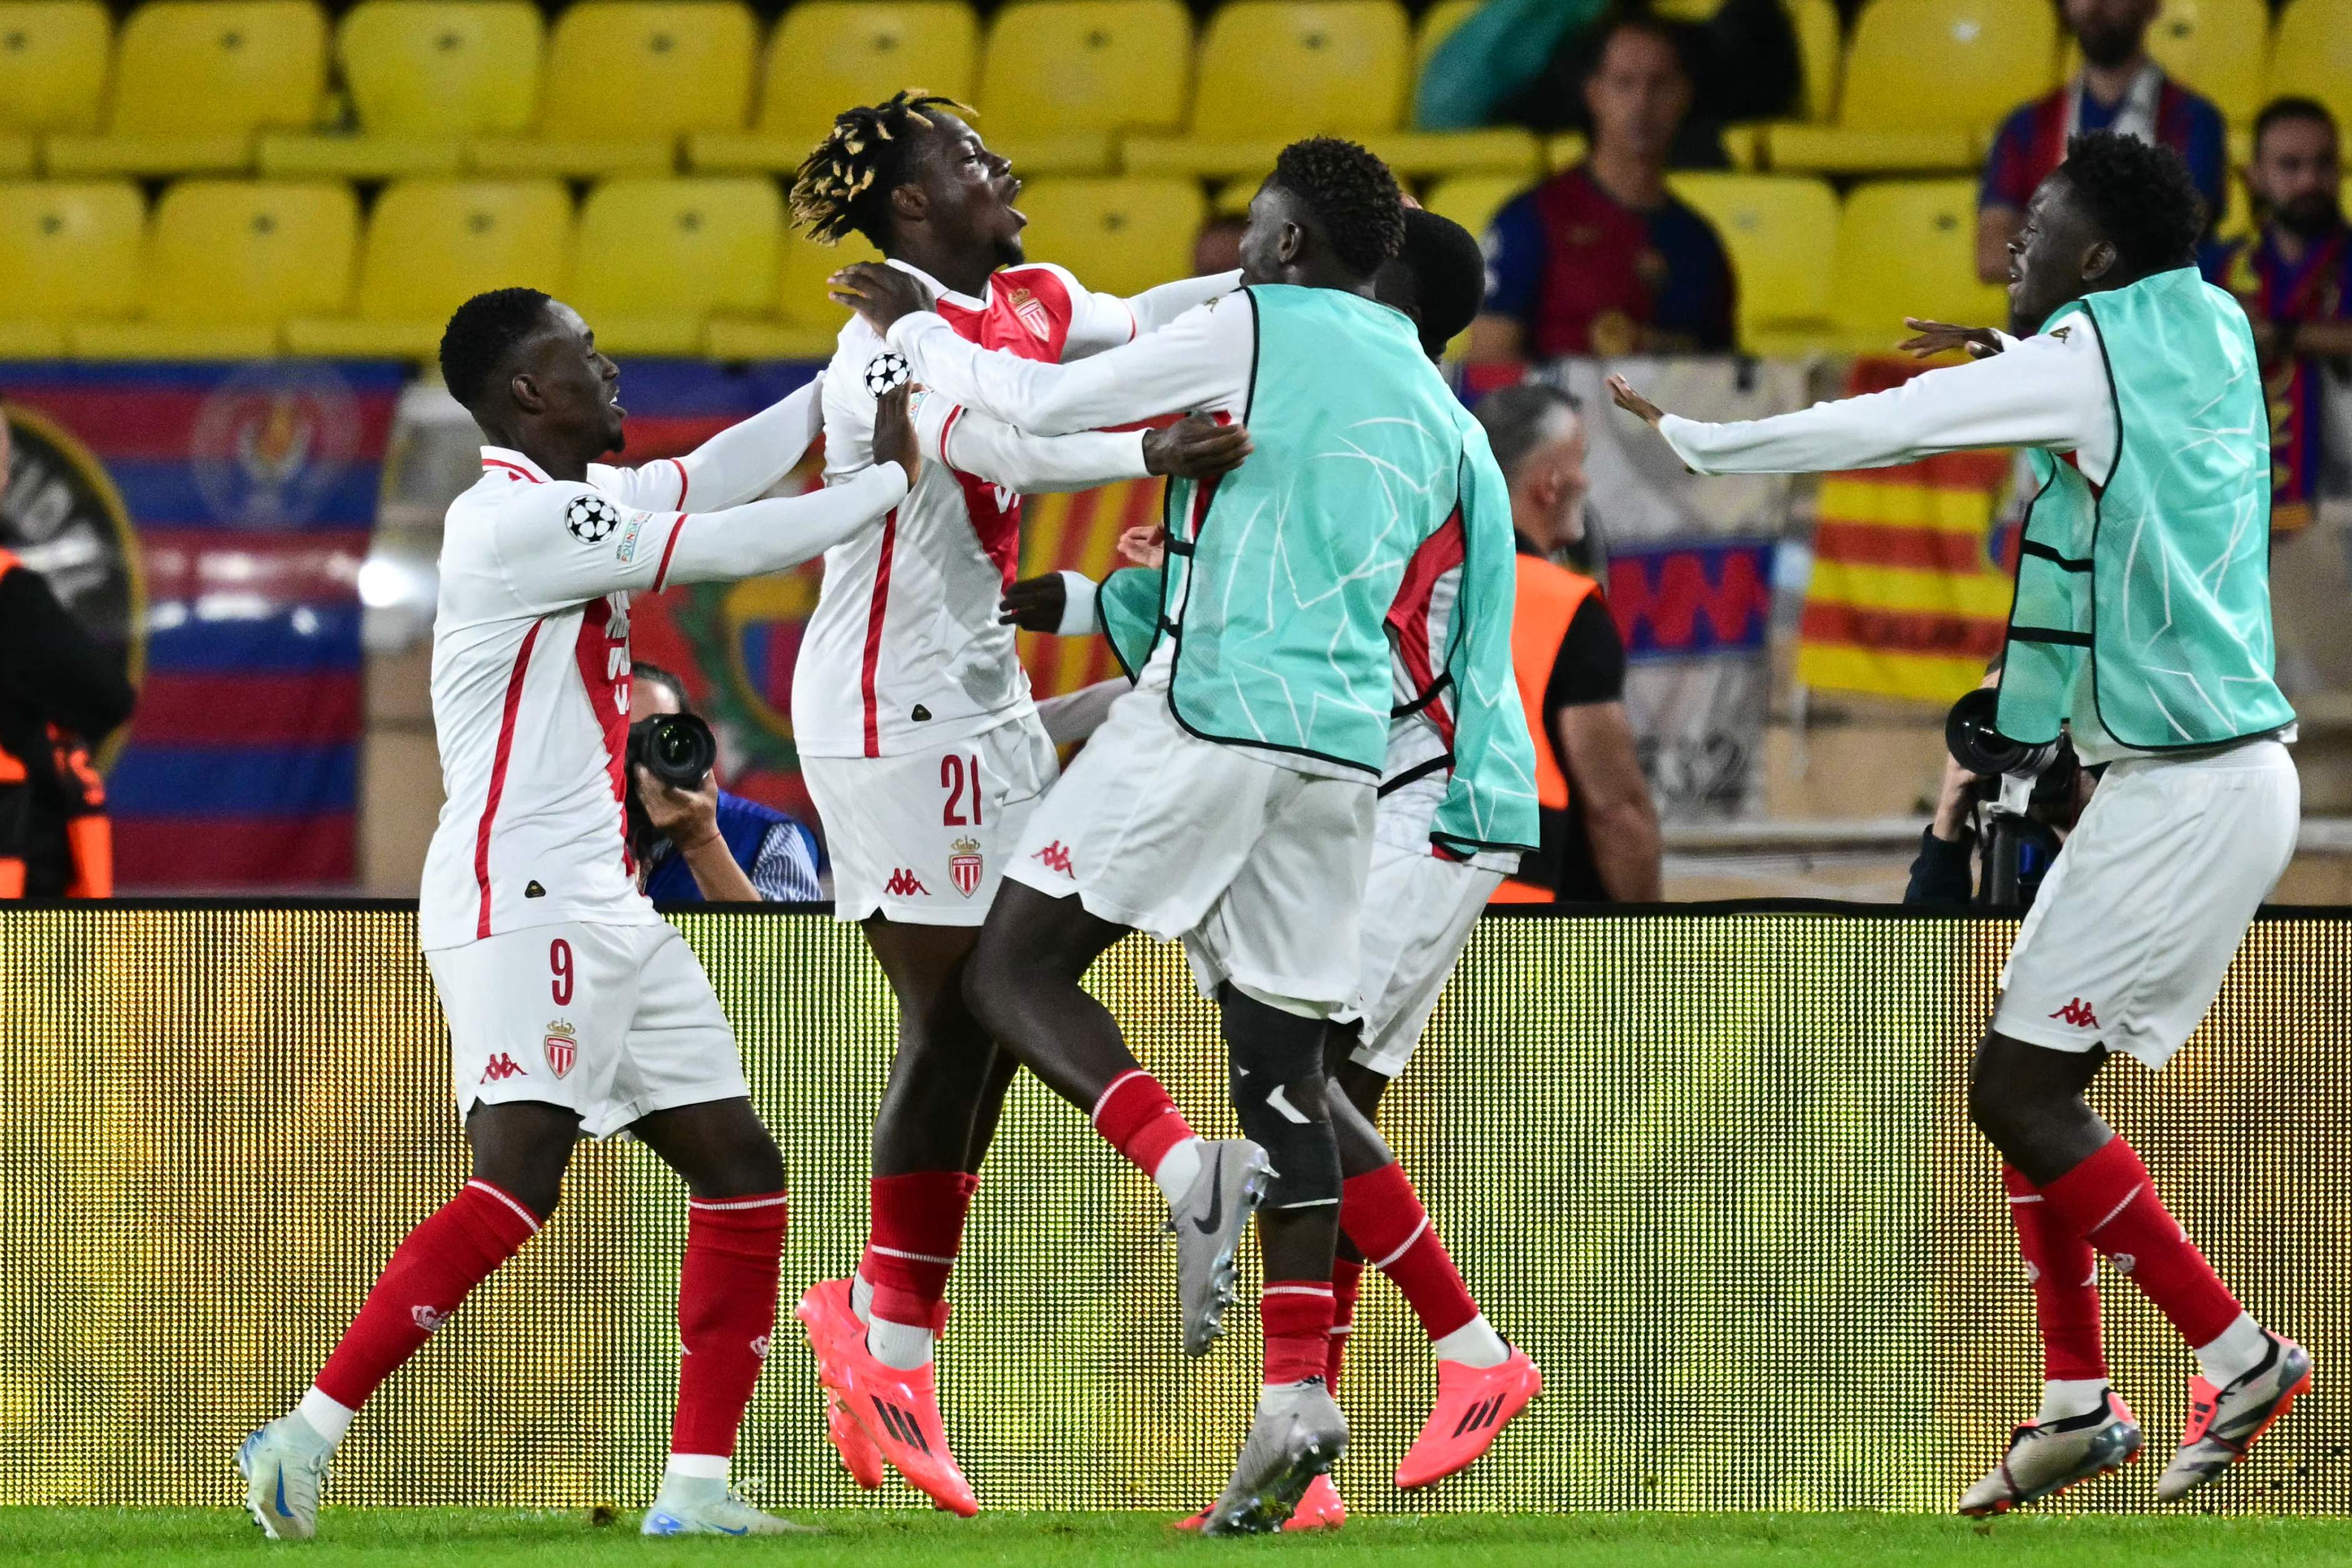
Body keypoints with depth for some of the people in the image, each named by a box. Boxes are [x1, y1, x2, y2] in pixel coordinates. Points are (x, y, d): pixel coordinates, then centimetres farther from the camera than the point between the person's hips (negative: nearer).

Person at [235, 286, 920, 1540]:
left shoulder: (582, 503, 14)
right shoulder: (513, 519, -14)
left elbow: (707, 479, 26)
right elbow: (723, 543, -14)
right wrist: (888, 481, -3)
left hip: (606, 914, 10)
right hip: (520, 905, -10)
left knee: (741, 1170, 7)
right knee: (520, 1179, -21)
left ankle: (697, 1485, 8)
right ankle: (308, 1433, -20)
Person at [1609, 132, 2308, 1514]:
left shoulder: (2082, 360, -14)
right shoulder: (2212, 331, 9)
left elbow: (1869, 429, -13)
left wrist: (1690, 437, -2)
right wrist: (2019, 353, 19)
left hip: (2187, 793, -9)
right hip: (2210, 772, 9)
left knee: (2019, 1088, -8)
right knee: (2033, 1077, 11)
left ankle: (2239, 1354, -4)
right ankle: (2079, 1404, 12)